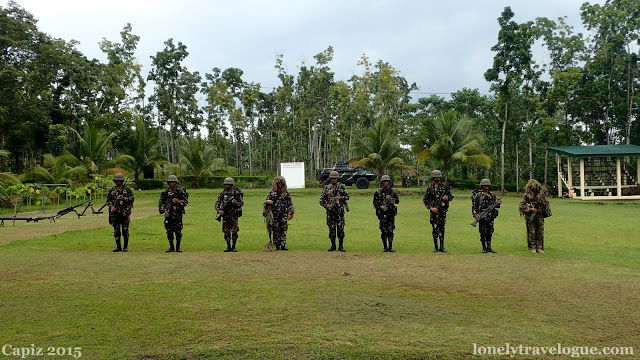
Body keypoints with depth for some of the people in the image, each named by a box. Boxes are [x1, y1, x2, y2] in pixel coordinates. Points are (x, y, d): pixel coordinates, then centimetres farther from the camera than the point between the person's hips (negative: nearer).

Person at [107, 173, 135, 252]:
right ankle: (118, 247, 13)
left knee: (125, 230, -1)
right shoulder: (111, 190, 10)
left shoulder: (127, 189, 3)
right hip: (115, 213, 3)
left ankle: (126, 247, 8)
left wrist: (123, 198, -16)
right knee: (116, 230, 4)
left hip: (125, 212, -3)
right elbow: (108, 200, 12)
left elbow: (132, 198, -1)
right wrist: (111, 206, -6)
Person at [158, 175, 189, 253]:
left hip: (178, 214, -2)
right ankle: (171, 247, 15)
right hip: (168, 214, 2)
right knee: (169, 231, 5)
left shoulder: (180, 191, 0)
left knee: (178, 231, 0)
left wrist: (178, 202, -19)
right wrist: (164, 210, -6)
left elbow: (186, 202, -1)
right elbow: (160, 202, 7)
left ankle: (178, 247, 11)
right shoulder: (166, 192, 6)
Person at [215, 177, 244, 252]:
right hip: (225, 215, 3)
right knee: (226, 232, 5)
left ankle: (233, 246, 10)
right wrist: (219, 210, -11)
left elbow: (242, 203, -2)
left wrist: (236, 203, -23)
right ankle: (228, 246, 15)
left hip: (234, 215, -3)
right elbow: (217, 203, 6)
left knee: (234, 231, -3)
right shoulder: (222, 193, 4)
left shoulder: (236, 193, -4)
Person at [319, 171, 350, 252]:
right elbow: (321, 199, 4)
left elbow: (347, 196, 6)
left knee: (340, 229, -1)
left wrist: (340, 197, -11)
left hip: (340, 211, -1)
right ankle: (333, 245, 15)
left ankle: (341, 246, 8)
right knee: (332, 229, 5)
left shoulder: (341, 187, 5)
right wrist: (326, 205, -13)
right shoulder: (326, 188, 5)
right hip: (330, 211, 1)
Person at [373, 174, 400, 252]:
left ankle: (390, 247, 8)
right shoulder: (378, 192, 4)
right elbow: (375, 202, 4)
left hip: (391, 213, 1)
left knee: (390, 231, 1)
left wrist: (390, 199, -16)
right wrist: (380, 206, -13)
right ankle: (385, 247, 7)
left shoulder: (392, 192, 8)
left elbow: (397, 201, 1)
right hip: (382, 214, -1)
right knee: (383, 231, -1)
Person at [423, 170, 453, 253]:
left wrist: (447, 198, -11)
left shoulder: (444, 187, 6)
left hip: (443, 211, 2)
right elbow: (425, 199, 1)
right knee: (435, 229, 0)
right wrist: (430, 208, -11)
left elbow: (451, 196, 12)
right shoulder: (429, 187, 0)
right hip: (434, 211, -2)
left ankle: (442, 247, 12)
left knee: (442, 229, 6)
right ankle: (435, 247, 6)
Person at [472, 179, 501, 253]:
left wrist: (498, 203, -1)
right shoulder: (478, 195, -4)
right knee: (483, 232, 0)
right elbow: (474, 206, -4)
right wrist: (475, 214, -15)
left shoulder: (492, 195, 11)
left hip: (490, 216, 4)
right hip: (482, 216, -4)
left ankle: (489, 247, 15)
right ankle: (484, 248, 8)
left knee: (490, 232, 7)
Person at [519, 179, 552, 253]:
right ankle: (532, 247, 10)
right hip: (531, 217, -3)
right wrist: (530, 209, -19)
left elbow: (546, 204, 15)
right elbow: (522, 205, -10)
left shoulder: (541, 194, 3)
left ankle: (539, 248, 13)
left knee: (540, 232, 5)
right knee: (532, 232, 0)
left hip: (540, 217, 3)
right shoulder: (526, 195, -6)